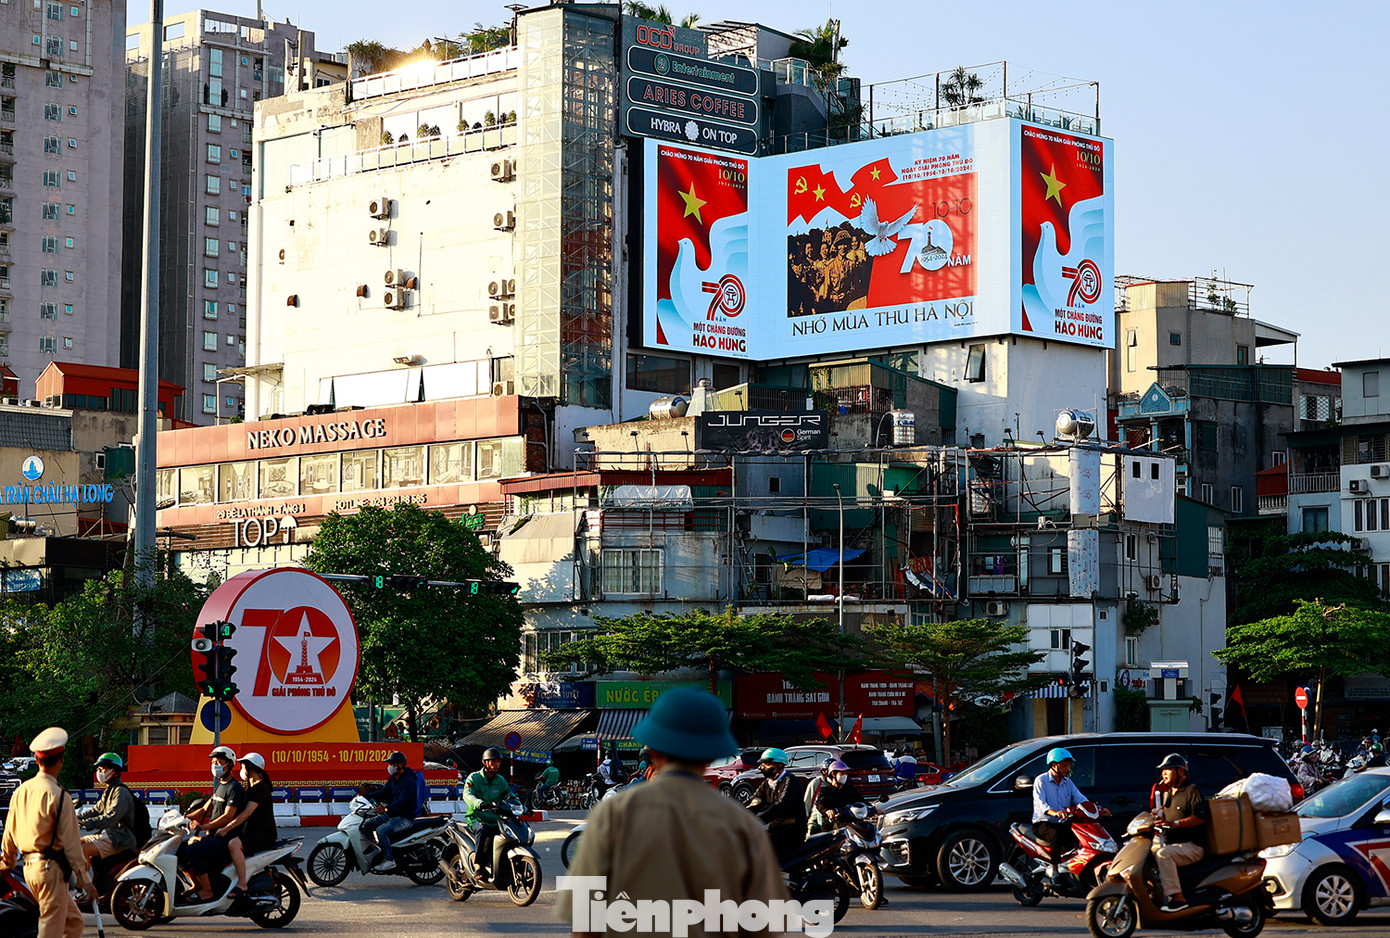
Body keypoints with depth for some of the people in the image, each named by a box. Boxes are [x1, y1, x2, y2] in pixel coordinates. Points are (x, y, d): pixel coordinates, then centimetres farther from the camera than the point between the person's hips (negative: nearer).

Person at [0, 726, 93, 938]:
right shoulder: (58, 797, -14)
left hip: (29, 867, 8)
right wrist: (85, 880, -7)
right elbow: (70, 843, -13)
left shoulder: (20, 792, 8)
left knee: (74, 921, 17)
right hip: (51, 868, -8)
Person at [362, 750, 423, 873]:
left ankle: (389, 860, -27)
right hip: (391, 814, 10)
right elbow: (383, 792, 16)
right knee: (367, 824, 2)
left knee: (381, 830, -30)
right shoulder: (393, 779, 12)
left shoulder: (409, 781, -19)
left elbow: (402, 801, -29)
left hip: (406, 817, -10)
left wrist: (386, 809, -43)